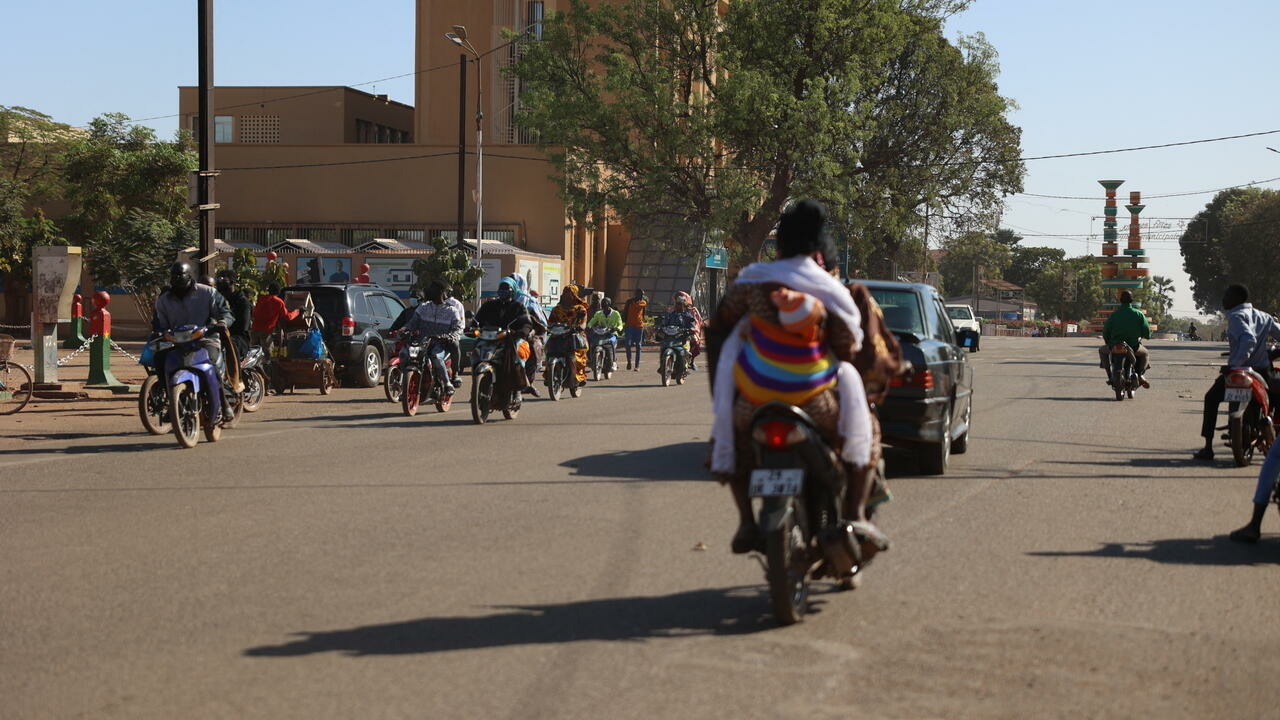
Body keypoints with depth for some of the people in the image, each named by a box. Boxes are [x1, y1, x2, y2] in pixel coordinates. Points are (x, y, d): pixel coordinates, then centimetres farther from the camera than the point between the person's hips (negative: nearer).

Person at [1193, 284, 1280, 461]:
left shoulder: (1236, 316, -10)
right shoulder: (1263, 317, 11)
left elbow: (1248, 339, -26)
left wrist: (1235, 363, -34)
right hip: (1262, 370, 5)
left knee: (1211, 399, 17)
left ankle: (1208, 448, 9)